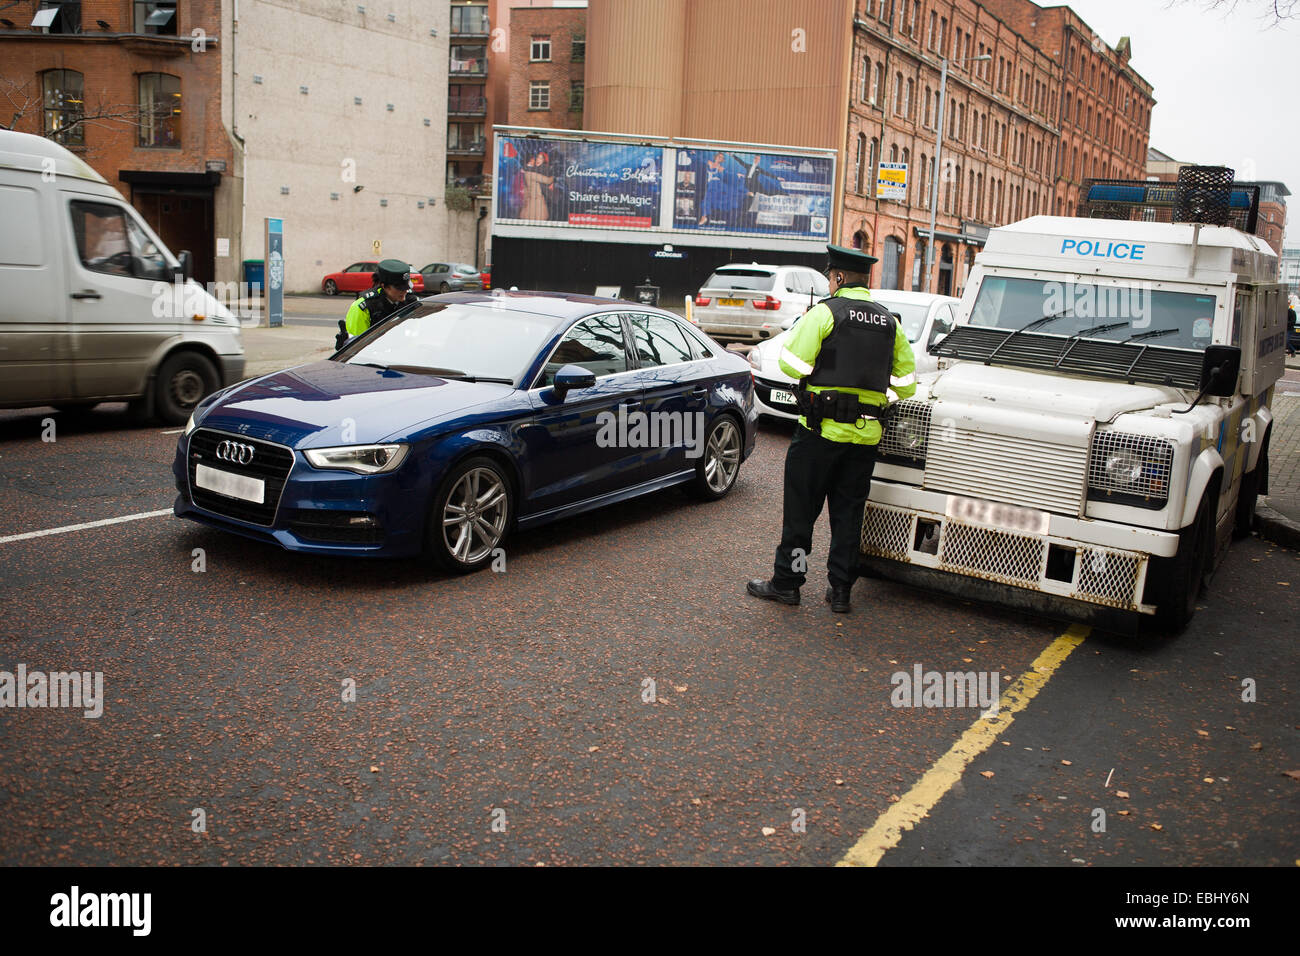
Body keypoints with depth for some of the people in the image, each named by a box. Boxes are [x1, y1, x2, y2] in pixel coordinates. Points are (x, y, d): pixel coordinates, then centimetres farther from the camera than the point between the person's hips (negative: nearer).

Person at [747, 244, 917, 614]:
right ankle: (840, 590, 17)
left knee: (801, 507, 6)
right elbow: (906, 385, 10)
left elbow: (791, 364, -10)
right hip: (866, 434, 5)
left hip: (822, 430, -5)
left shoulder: (825, 312, -7)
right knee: (848, 513, 12)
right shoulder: (890, 322, 10)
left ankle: (786, 582, 14)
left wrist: (802, 325, 7)